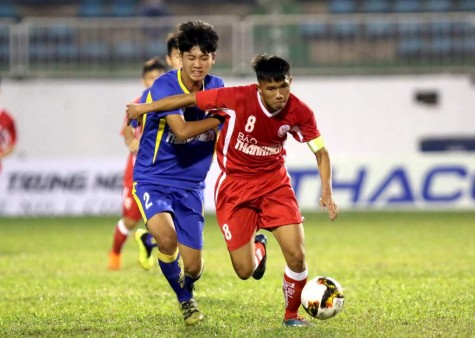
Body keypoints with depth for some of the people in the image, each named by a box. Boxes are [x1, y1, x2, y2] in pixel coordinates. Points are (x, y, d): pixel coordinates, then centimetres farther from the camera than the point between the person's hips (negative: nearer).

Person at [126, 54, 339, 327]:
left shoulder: (299, 112, -16)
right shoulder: (237, 98, -24)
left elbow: (321, 152, -4)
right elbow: (190, 99, -12)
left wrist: (327, 192, -18)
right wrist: (145, 108, -2)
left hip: (274, 182, 2)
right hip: (235, 184, -1)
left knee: (296, 255, -13)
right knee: (244, 271, -3)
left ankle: (292, 315, 15)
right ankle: (258, 249, 37)